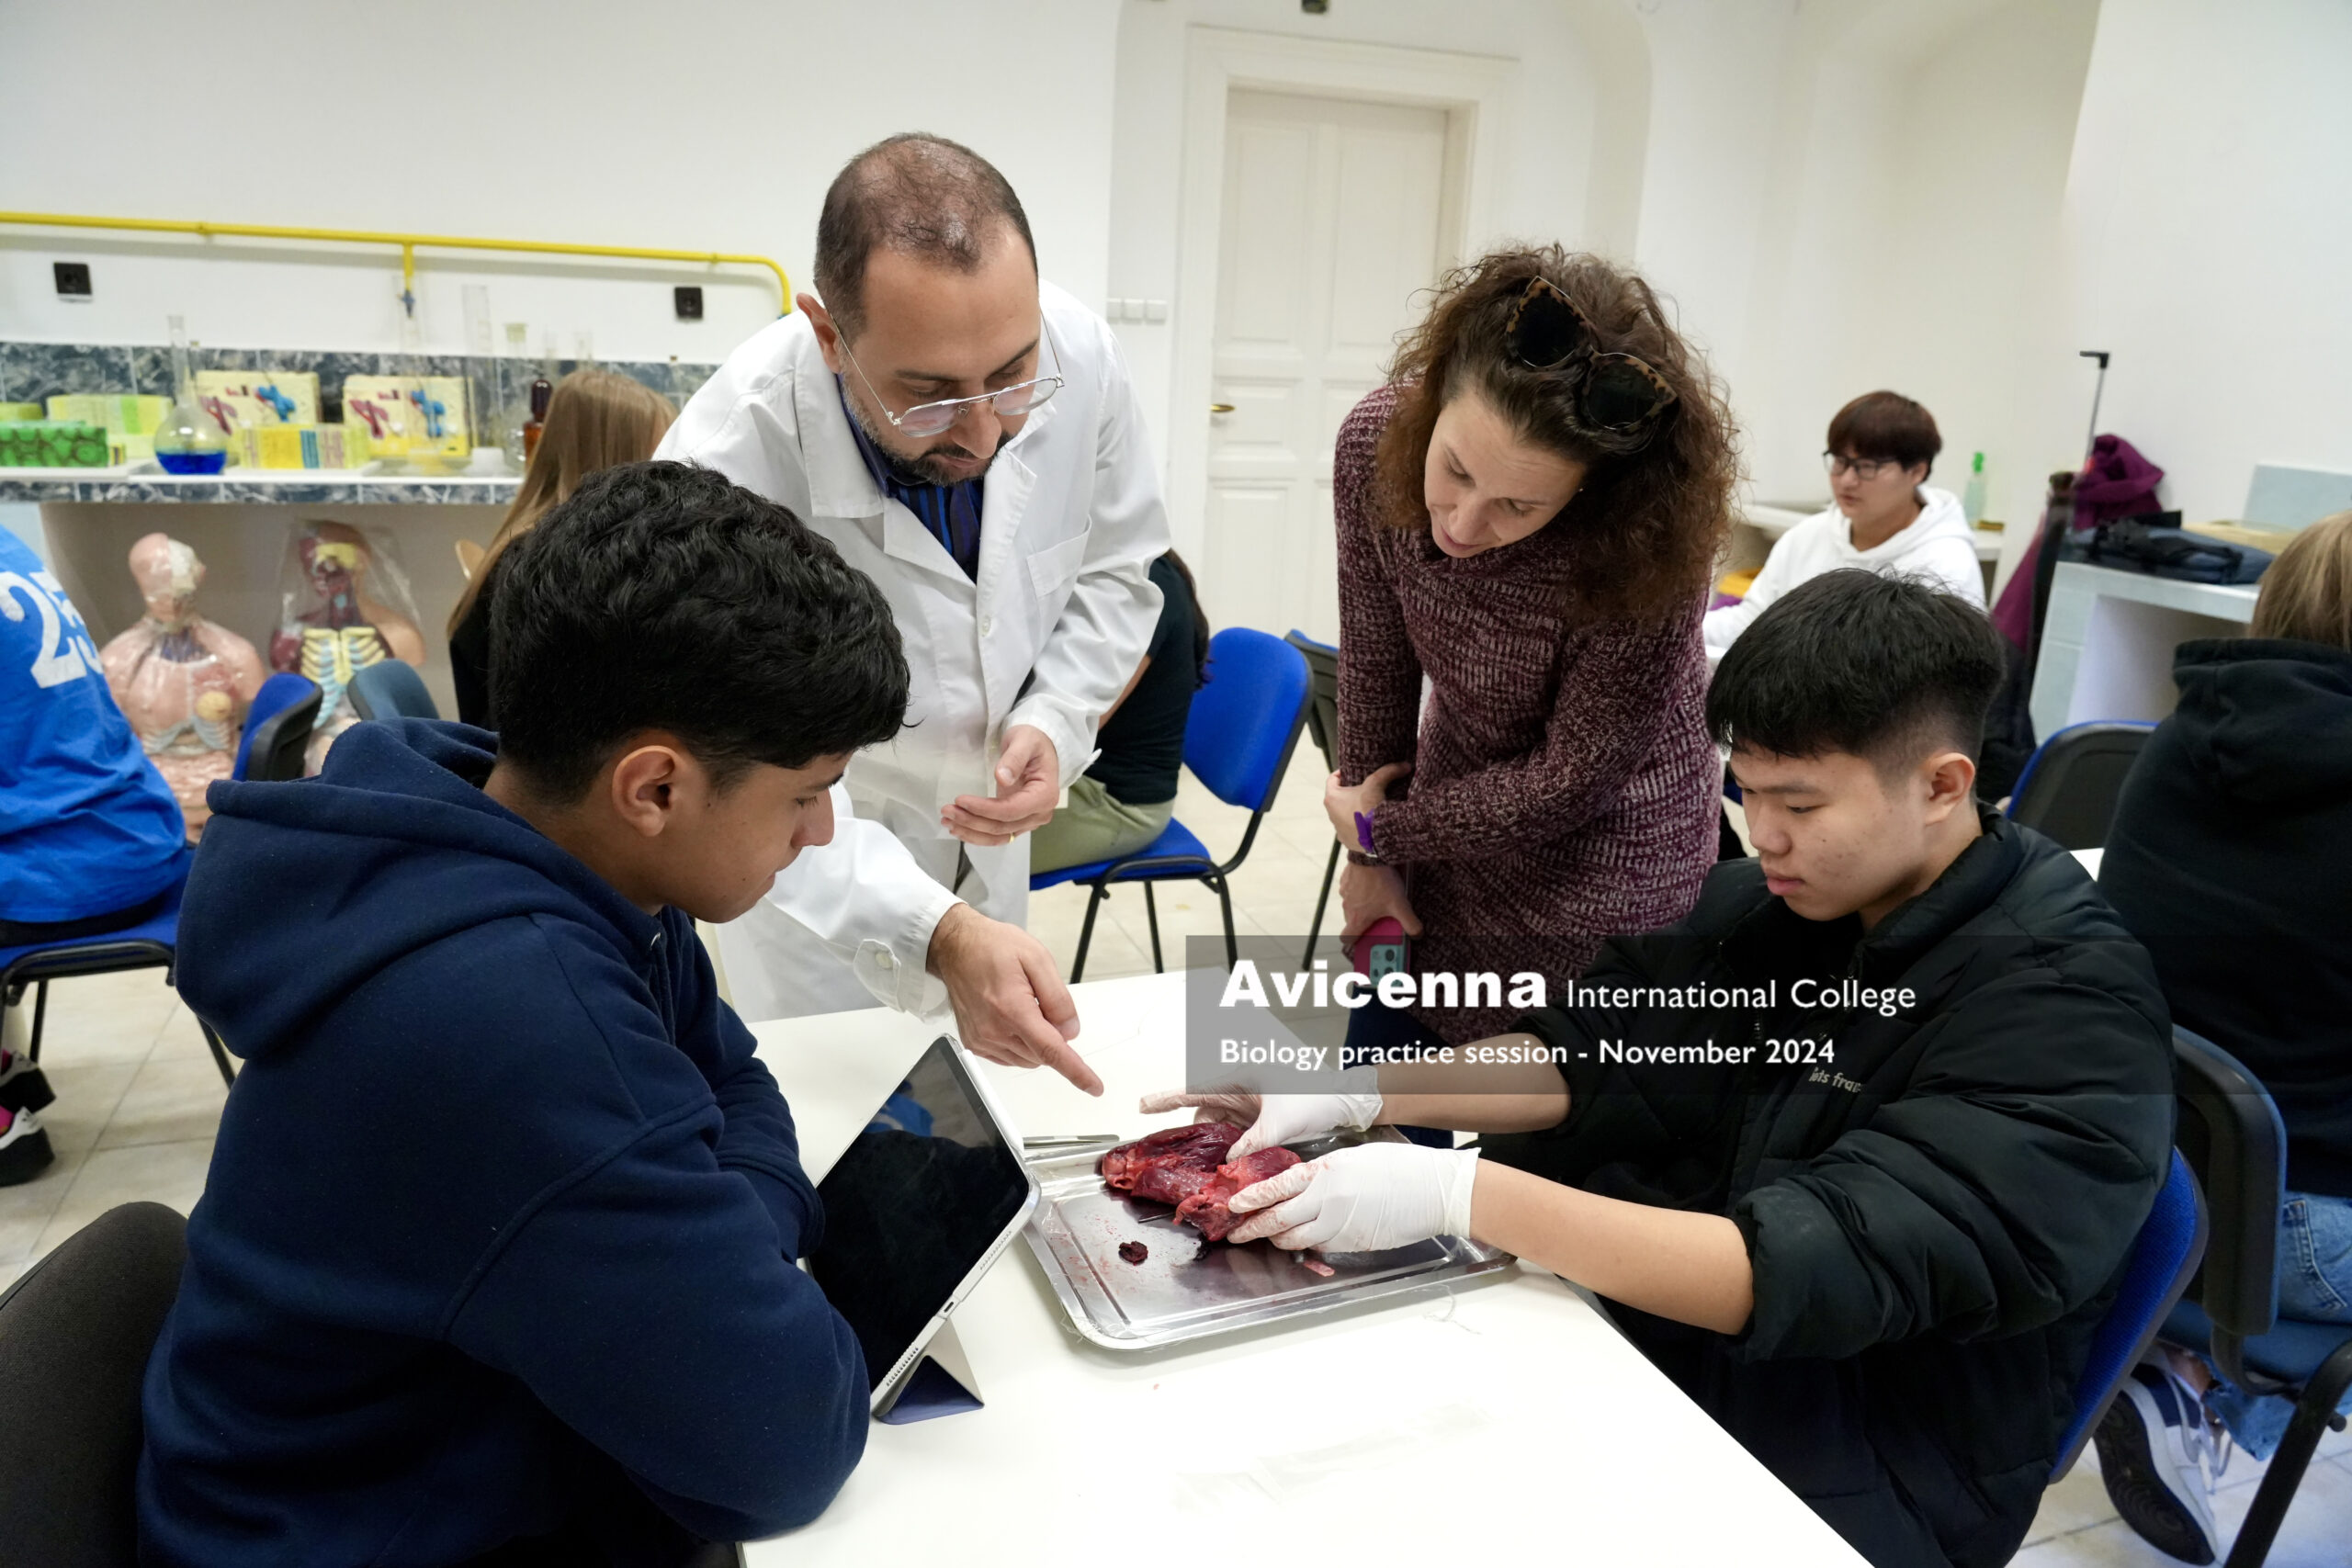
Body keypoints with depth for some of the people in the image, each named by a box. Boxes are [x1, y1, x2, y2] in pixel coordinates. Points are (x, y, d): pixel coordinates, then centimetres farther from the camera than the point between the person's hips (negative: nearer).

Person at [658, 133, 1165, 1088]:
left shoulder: (1080, 355, -23)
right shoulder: (723, 470, -36)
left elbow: (1115, 574, -5)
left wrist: (1055, 724, -22)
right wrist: (937, 934, -46)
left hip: (983, 827, 4)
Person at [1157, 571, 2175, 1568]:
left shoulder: (2069, 1012, -22)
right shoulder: (1777, 894, -2)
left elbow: (1818, 1274, -30)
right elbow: (1584, 1052, 1)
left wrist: (1460, 1194, -36)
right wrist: (1352, 1093, -15)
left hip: (1867, 1472, -5)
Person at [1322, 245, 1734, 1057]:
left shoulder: (1649, 543, -32)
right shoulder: (1375, 440, -21)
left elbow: (1575, 778, -22)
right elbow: (1375, 657, -8)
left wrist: (1378, 828, -12)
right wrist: (1370, 857, 0)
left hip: (1600, 863, -4)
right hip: (1454, 821, 4)